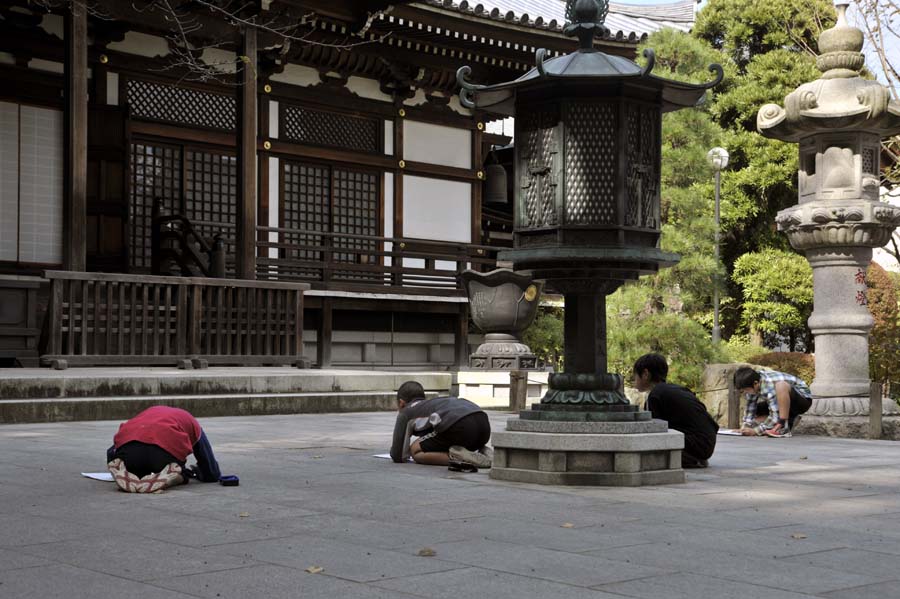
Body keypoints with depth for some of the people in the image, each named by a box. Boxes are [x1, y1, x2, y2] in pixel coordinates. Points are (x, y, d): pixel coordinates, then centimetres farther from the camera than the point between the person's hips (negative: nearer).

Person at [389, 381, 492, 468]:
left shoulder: (405, 413, 23)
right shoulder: (433, 403, 42)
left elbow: (398, 456, 21)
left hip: (460, 425, -7)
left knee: (415, 450, 10)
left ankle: (455, 457, -12)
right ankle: (482, 453, 8)